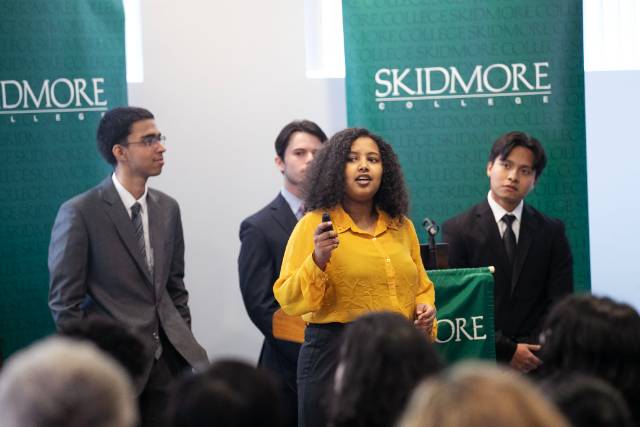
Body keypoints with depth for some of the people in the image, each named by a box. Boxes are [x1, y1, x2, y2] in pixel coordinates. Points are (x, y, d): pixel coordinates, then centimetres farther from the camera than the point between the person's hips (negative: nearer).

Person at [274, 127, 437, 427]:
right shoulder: (314, 225, -2)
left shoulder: (402, 226, 13)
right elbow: (289, 300, -7)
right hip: (334, 356, -4)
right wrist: (318, 260, -21)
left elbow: (421, 286, 24)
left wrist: (425, 309, 4)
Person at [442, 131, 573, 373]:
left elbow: (559, 304, 6)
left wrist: (530, 351, -8)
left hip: (536, 361, 2)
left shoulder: (552, 232, 10)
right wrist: (507, 351, -10)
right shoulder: (458, 231, 2)